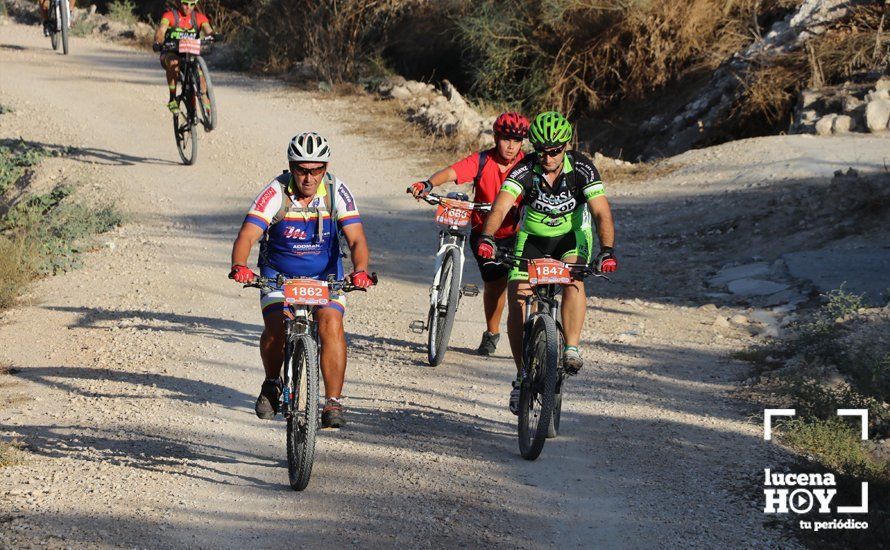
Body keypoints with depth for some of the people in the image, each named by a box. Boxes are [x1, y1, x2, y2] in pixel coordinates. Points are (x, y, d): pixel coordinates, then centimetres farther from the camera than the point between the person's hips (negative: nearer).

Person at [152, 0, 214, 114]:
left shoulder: (199, 17, 4)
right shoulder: (169, 16, -4)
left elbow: (208, 31, -12)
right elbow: (161, 30, -20)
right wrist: (158, 42, -42)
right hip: (170, 54, -2)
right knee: (173, 63, -36)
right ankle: (172, 99, -29)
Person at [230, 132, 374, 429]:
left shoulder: (337, 192, -16)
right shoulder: (275, 193, -20)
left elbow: (356, 239, -21)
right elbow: (247, 235, -28)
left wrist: (360, 271, -41)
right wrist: (239, 266, -49)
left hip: (325, 274, 1)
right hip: (279, 273, -1)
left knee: (331, 323, -24)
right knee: (276, 327, -22)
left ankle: (333, 402, -16)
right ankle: (272, 383, 9)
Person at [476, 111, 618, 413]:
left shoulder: (582, 168, -24)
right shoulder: (525, 169, -23)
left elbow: (602, 213, -30)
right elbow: (500, 207, -34)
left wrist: (607, 250, -46)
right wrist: (486, 238, -52)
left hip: (572, 236, -1)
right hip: (532, 238, 1)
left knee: (573, 279, -33)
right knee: (517, 302, -11)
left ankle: (571, 349, -24)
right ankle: (522, 375, 3)